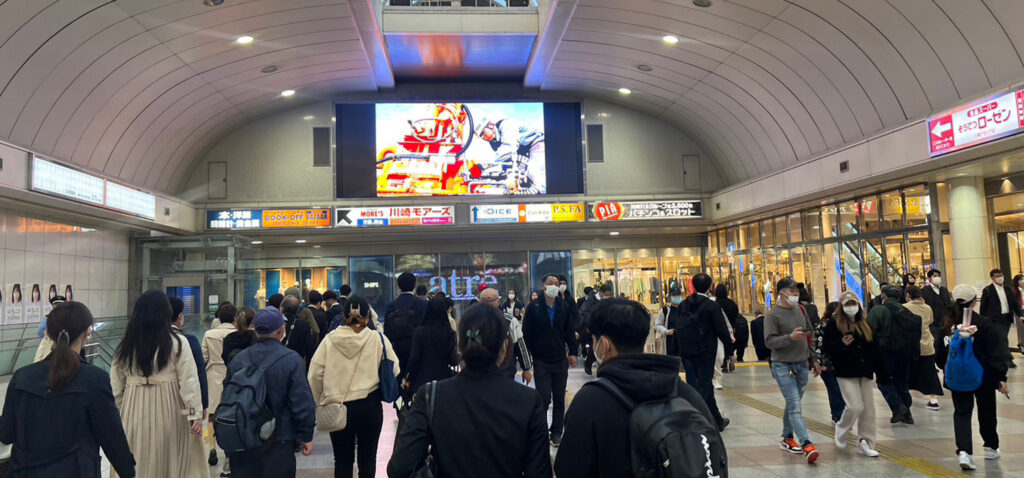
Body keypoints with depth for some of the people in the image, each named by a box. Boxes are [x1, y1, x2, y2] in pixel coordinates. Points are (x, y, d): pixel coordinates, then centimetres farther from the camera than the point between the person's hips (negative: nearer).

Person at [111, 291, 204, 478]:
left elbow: (115, 386, 8)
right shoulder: (177, 343, -6)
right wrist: (195, 413, -8)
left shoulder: (125, 347, 4)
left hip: (135, 414, 3)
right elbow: (189, 381, -10)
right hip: (169, 413, -3)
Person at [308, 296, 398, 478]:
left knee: (342, 460, 12)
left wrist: (320, 401, 9)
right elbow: (394, 371, -6)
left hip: (338, 408, 1)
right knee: (367, 458, 14)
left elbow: (315, 374, -4)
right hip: (370, 407, 0)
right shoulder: (378, 339, -8)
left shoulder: (330, 339, -5)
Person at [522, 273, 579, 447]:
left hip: (560, 360, 3)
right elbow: (526, 334, -2)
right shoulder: (533, 308, -3)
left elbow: (570, 331, 12)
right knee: (544, 398, -6)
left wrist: (572, 352, 5)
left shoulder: (564, 307, 6)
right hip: (541, 361, -3)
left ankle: (556, 432, 23)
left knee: (559, 399, 9)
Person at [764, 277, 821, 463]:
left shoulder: (800, 310, 11)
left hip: (802, 364, 6)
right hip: (782, 366, -6)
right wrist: (790, 337, -27)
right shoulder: (772, 314, -10)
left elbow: (809, 336, 19)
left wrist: (813, 360, 18)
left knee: (793, 404, 14)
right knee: (795, 406, -11)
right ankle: (806, 444, -15)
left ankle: (787, 438, 27)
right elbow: (769, 341, -16)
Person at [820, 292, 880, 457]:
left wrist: (873, 366, 7)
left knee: (868, 408, 4)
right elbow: (826, 347, -7)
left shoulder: (865, 324, 13)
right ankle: (841, 430, 16)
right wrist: (841, 343, -23)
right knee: (855, 406, -12)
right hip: (846, 372, -6)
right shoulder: (833, 323, -3)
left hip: (864, 372, 6)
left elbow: (873, 348, 17)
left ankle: (866, 442, 15)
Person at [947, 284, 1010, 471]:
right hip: (983, 377, -1)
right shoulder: (986, 324, -15)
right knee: (986, 412, 18)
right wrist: (1001, 378, -9)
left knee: (961, 413, 6)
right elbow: (996, 353, -14)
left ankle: (964, 451, -11)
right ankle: (991, 447, 36)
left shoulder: (948, 325, -7)